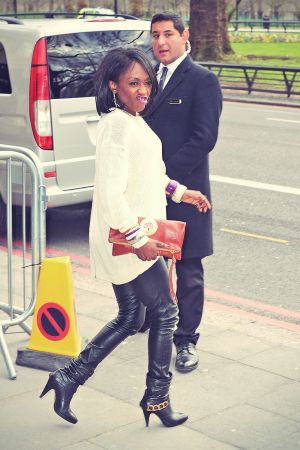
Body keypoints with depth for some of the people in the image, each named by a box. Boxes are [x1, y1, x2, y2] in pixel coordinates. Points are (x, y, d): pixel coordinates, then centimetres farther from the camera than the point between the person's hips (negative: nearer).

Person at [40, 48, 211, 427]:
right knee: (165, 312, 5)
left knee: (129, 319, 17)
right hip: (127, 239, -10)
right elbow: (111, 194, -28)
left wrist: (180, 192, 21)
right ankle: (156, 398, 20)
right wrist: (139, 240, -24)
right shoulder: (118, 127, -21)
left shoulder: (133, 121, 10)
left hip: (127, 240, 10)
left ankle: (68, 378, 22)